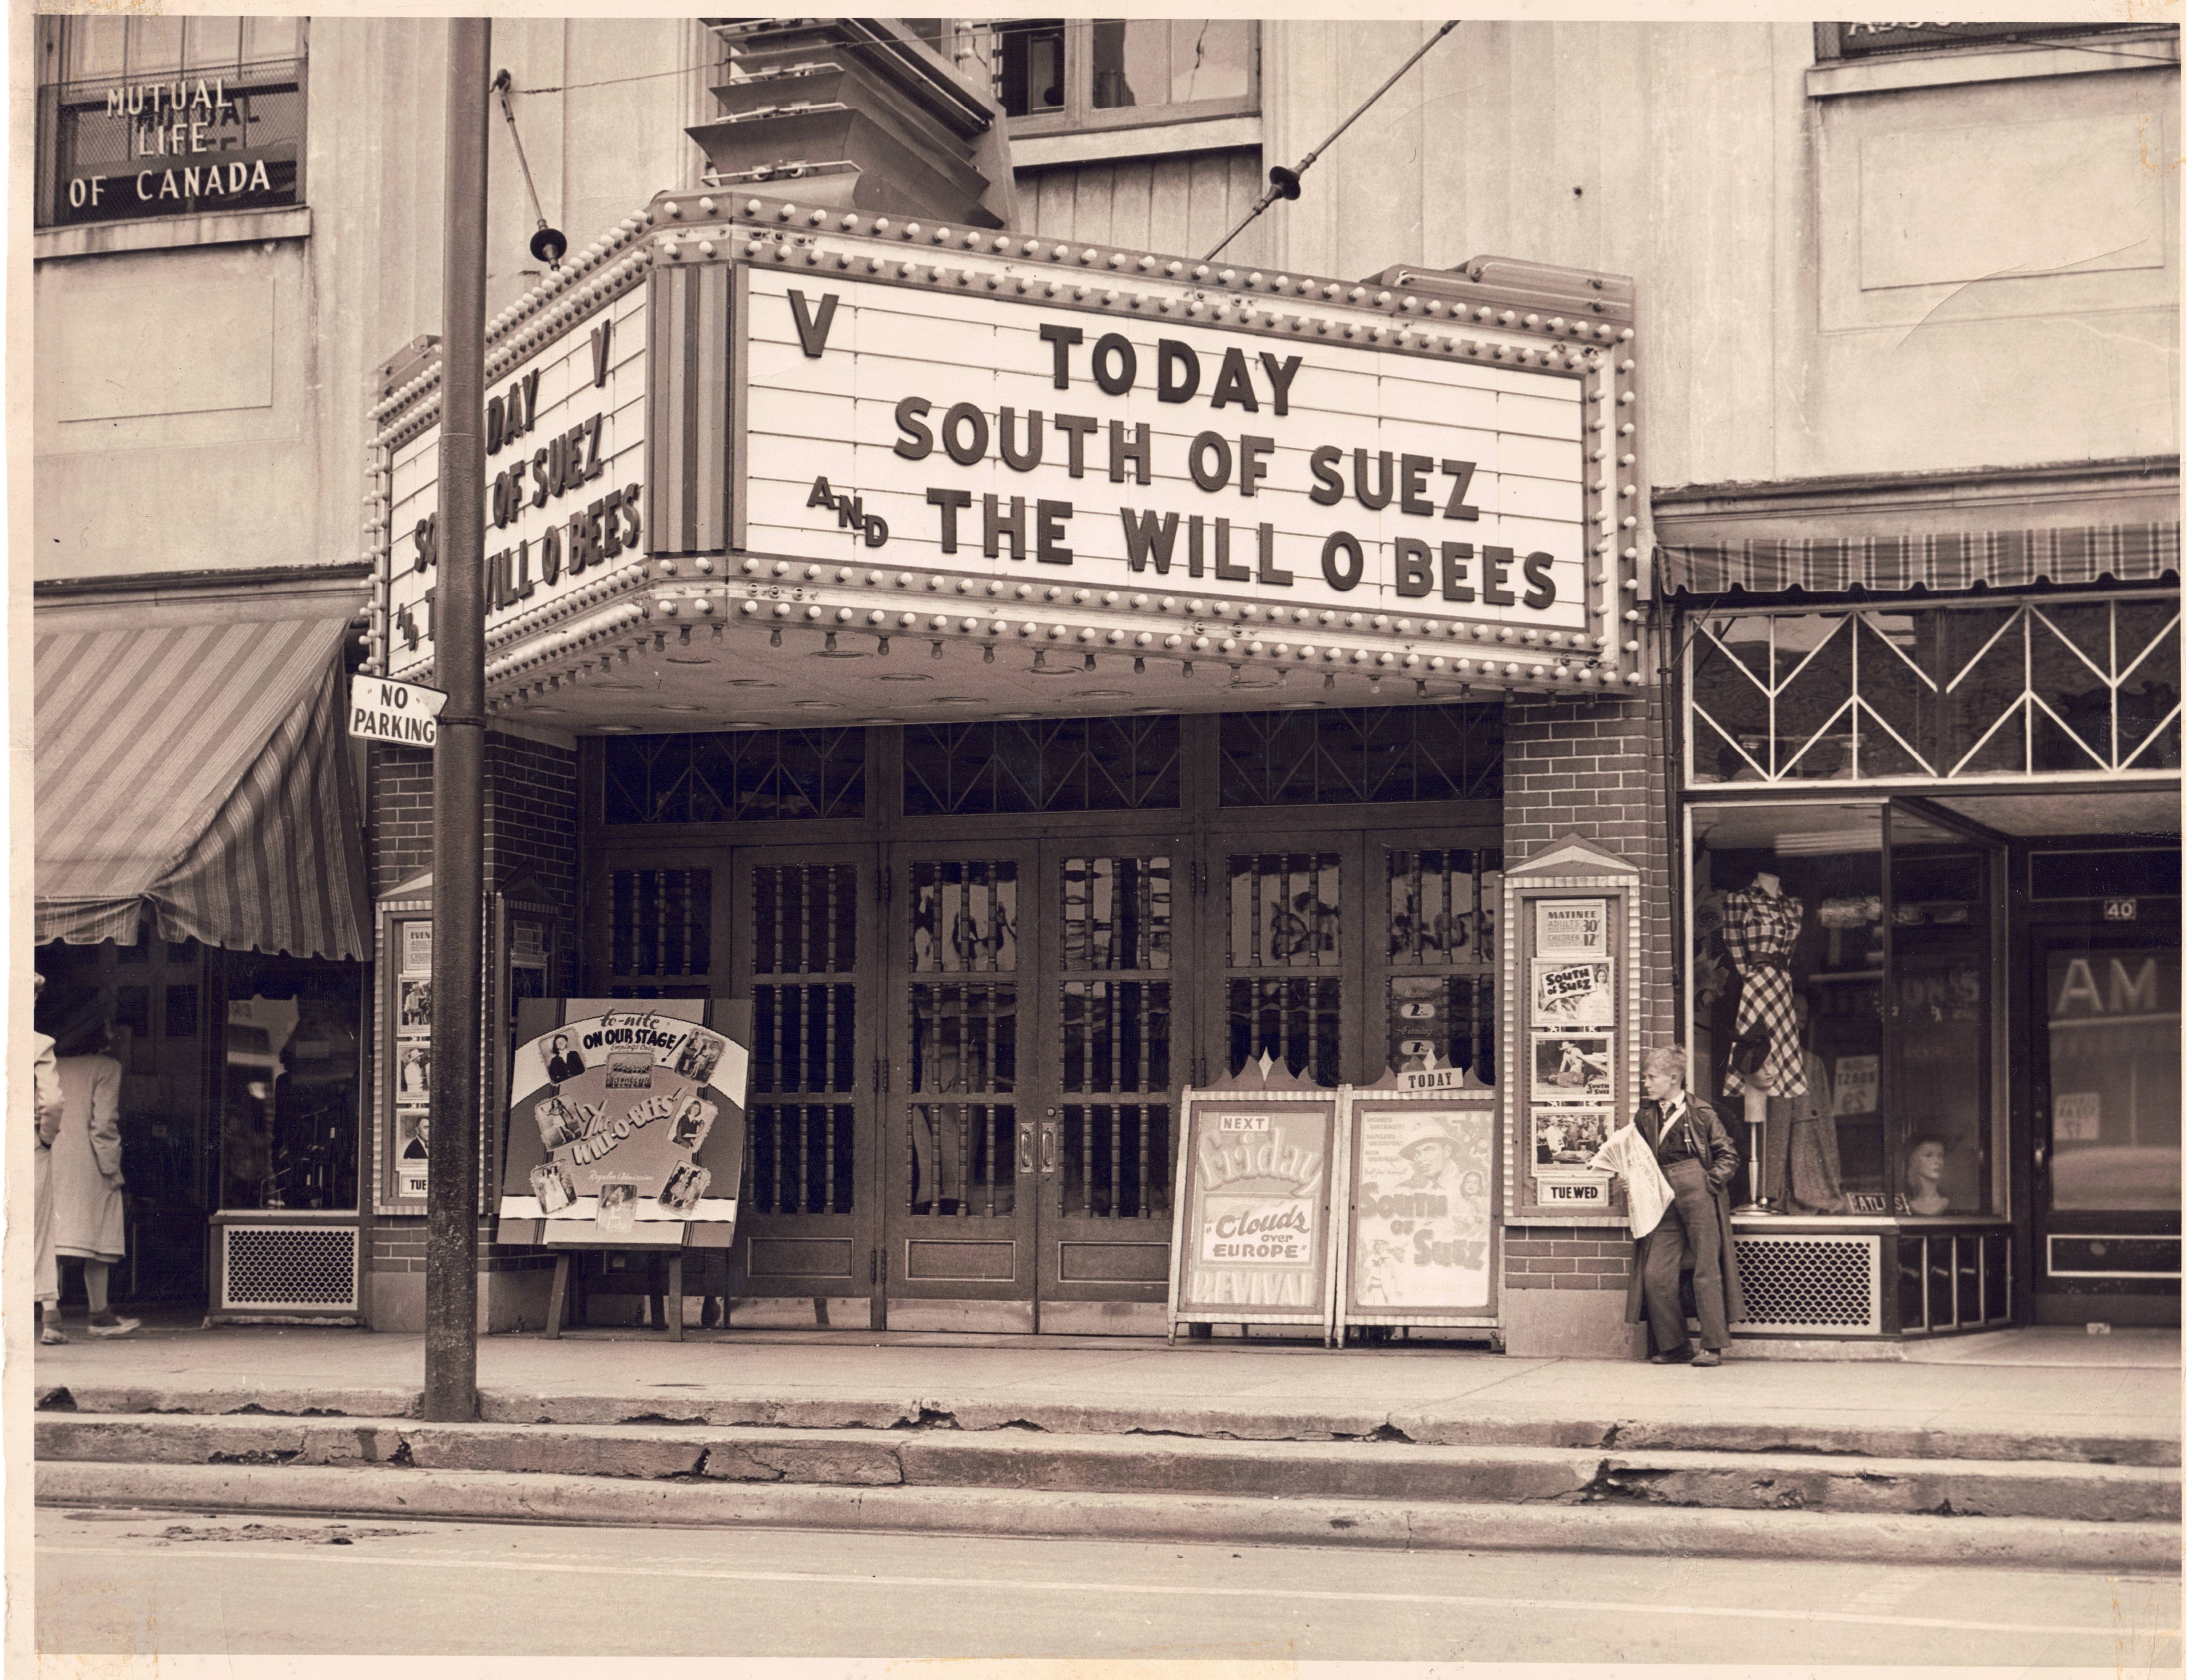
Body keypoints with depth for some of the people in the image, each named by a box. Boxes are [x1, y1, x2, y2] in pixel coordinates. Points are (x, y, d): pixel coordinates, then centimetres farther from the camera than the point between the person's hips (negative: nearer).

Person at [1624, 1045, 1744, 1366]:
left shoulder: (1700, 1113, 1)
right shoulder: (1645, 1117, 14)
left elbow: (1728, 1155, 4)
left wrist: (1711, 1183, -9)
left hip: (1699, 1196, -5)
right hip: (1664, 1202, 5)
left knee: (1707, 1272, -3)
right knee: (1656, 1276, -3)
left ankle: (1713, 1347, 2)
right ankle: (1674, 1346, 8)